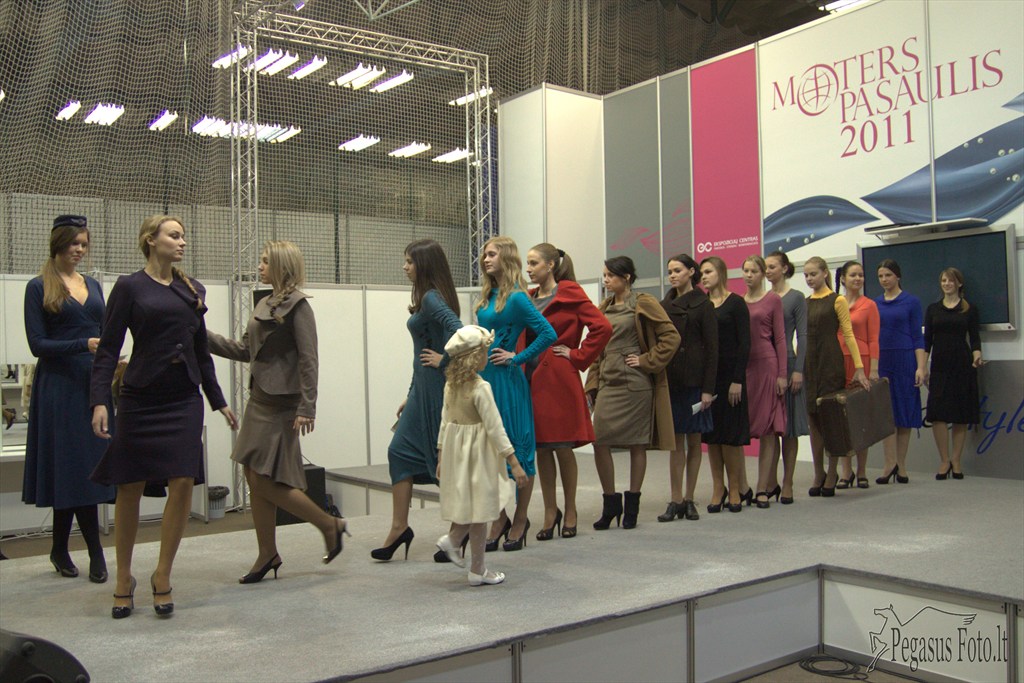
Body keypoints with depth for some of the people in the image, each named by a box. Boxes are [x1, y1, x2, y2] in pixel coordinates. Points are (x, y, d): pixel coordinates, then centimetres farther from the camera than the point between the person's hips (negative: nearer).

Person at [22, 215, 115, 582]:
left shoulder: (93, 285, 14)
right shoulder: (39, 287, -1)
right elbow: (37, 344, -8)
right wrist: (84, 345, -19)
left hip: (94, 384, 5)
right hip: (60, 386, -5)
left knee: (80, 468, 6)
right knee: (75, 467, -4)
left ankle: (60, 549, 18)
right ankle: (95, 552, 1)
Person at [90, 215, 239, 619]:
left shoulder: (193, 290, 12)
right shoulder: (129, 288, -1)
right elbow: (108, 349, -5)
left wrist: (218, 401, 17)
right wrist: (99, 401, -16)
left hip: (184, 400, 3)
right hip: (140, 399, -3)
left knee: (183, 484, -6)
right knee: (129, 488, 5)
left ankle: (162, 577, 8)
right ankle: (124, 578, 22)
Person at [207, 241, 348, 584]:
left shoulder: (297, 305, -10)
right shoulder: (266, 304, 15)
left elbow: (308, 359, -15)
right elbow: (245, 350, 18)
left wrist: (306, 408, -19)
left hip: (280, 403, -9)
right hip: (259, 399, 9)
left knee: (266, 481, -7)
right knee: (256, 479, 9)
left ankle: (330, 525, 10)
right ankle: (267, 555, 20)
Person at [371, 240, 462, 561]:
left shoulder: (431, 297, -14)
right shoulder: (428, 297, 15)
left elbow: (457, 329, -33)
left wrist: (443, 360, -18)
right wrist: (411, 395, 21)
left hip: (436, 387, -10)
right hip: (424, 388, 10)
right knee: (400, 451, 10)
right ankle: (399, 528, 15)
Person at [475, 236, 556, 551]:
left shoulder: (516, 298, -11)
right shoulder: (488, 295, 12)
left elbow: (548, 334, -19)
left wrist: (517, 358, -13)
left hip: (507, 381, -8)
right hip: (484, 379, 8)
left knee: (517, 449, 4)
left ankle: (519, 521, 17)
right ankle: (500, 519, 22)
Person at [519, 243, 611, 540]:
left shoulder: (570, 294, -6)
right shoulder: (528, 299, 13)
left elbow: (603, 327, -14)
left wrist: (578, 356, -11)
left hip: (558, 381, -5)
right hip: (531, 380, 6)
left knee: (562, 447, 3)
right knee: (541, 449, 8)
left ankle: (570, 511, 18)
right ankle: (550, 512, 19)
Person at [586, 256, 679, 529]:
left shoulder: (644, 304, -4)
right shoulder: (604, 308, 13)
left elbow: (671, 337, -8)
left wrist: (647, 361, -10)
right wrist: (593, 384, 10)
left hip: (636, 384, -5)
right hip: (608, 382, 5)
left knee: (637, 444, 3)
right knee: (599, 441, -4)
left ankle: (632, 505, 15)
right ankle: (610, 503, 10)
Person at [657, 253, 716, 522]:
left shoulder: (703, 305, -1)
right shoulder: (664, 306, 12)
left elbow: (712, 348, -4)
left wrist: (708, 388, -10)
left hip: (694, 380, -3)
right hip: (670, 379, 3)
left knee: (694, 440, 4)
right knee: (676, 441, 3)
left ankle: (689, 500, 12)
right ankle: (676, 500, 5)